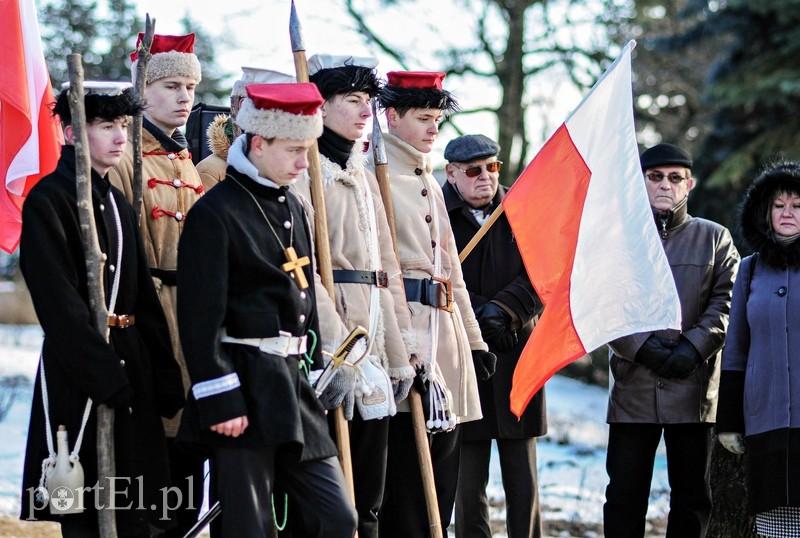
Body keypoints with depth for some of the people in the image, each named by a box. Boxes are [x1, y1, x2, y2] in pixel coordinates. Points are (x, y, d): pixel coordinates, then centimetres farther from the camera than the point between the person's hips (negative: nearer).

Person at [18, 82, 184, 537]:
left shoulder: (117, 203, 14)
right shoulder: (48, 201, -10)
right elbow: (61, 306, -17)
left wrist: (166, 380, 9)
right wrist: (106, 375, -21)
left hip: (131, 366, 8)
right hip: (78, 378, -7)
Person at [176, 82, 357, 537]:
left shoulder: (292, 208, 14)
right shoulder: (215, 213, -12)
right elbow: (201, 318, -16)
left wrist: (316, 373, 18)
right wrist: (219, 400, -19)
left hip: (295, 386, 8)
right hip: (245, 393, -8)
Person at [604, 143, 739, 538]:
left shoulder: (714, 238, 9)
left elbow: (726, 303, 1)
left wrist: (692, 347, -14)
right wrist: (641, 346, -13)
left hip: (694, 385, 0)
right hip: (633, 386, 0)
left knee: (692, 495, 5)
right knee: (625, 494, 1)